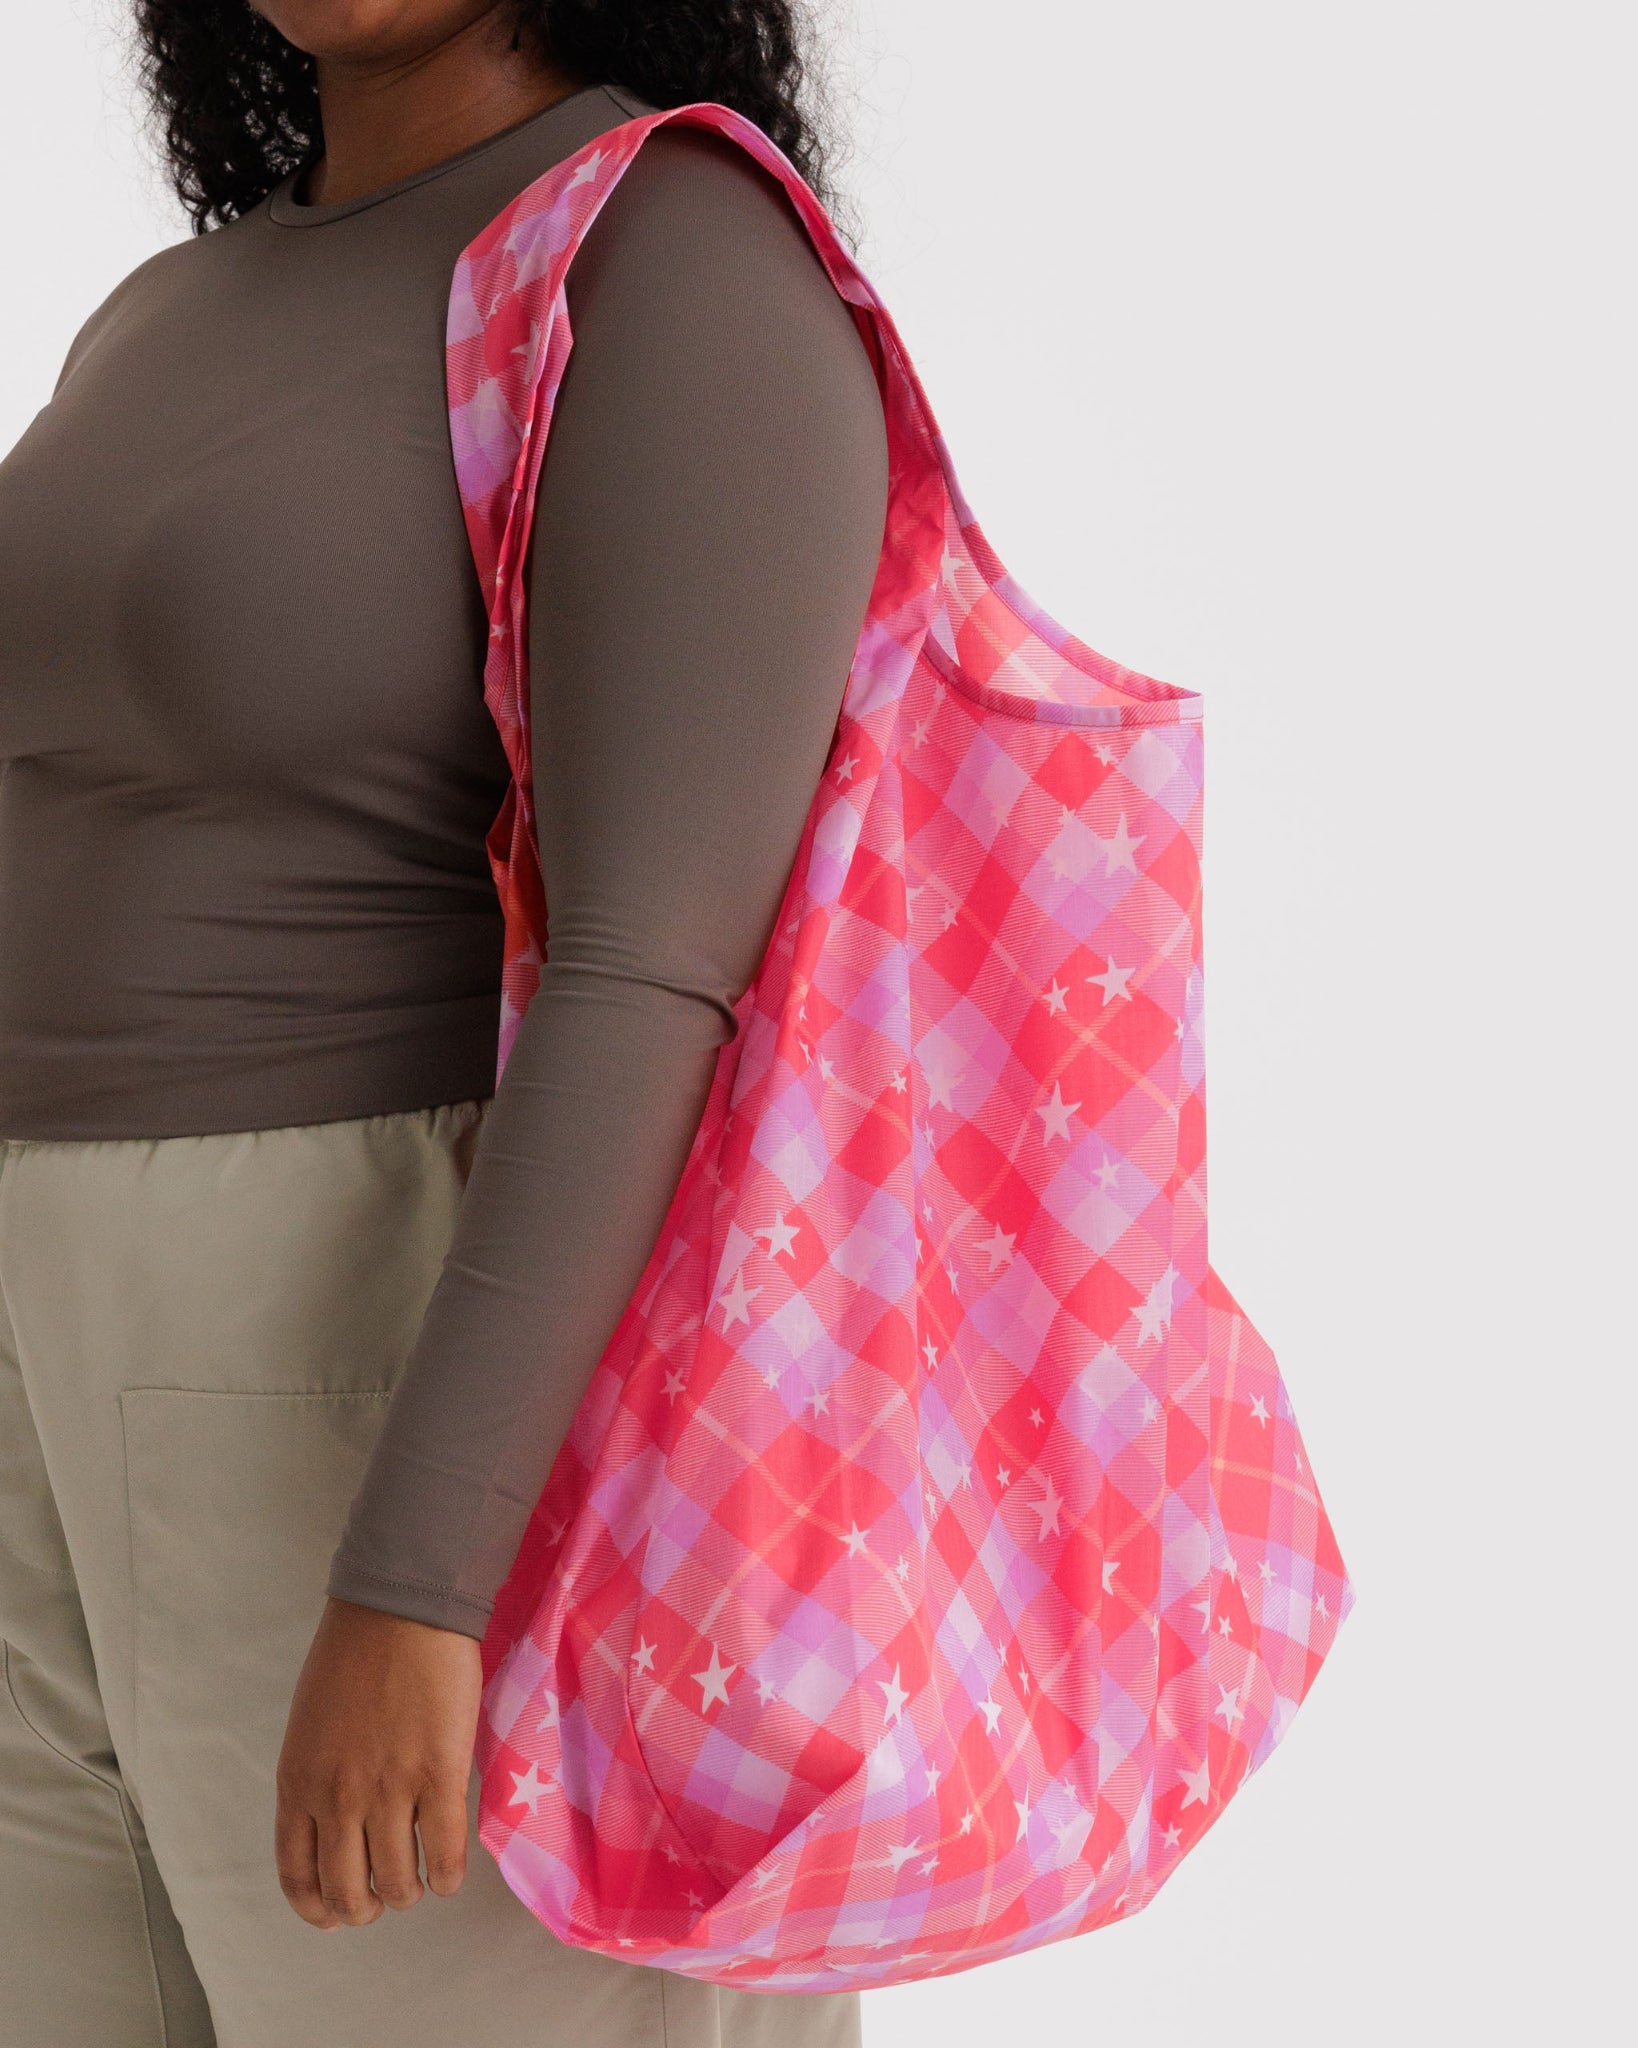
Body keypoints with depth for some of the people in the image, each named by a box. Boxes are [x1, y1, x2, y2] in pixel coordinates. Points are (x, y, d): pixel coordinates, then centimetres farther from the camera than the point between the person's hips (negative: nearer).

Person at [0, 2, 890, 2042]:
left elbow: (668, 973, -22)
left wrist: (407, 1589, -26)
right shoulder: (193, 337, 14)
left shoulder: (697, 272, -14)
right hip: (169, 1421, 9)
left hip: (492, 1438, -9)